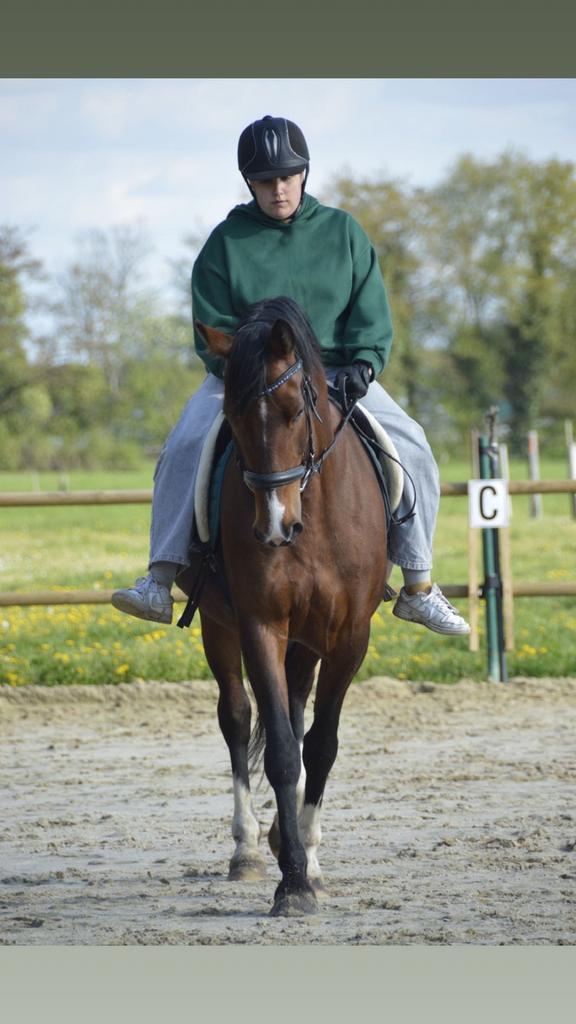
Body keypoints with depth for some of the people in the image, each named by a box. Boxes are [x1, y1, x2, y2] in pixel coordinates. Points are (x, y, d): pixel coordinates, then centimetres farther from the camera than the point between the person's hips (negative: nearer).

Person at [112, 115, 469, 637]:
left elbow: (372, 315, 2)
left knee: (411, 448, -17)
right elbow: (212, 332, -2)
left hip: (335, 374, 1)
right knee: (185, 447, -28)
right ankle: (160, 583, -28)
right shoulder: (226, 243, -1)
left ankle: (419, 585, -6)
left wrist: (363, 364, -17)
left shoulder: (343, 232, 4)